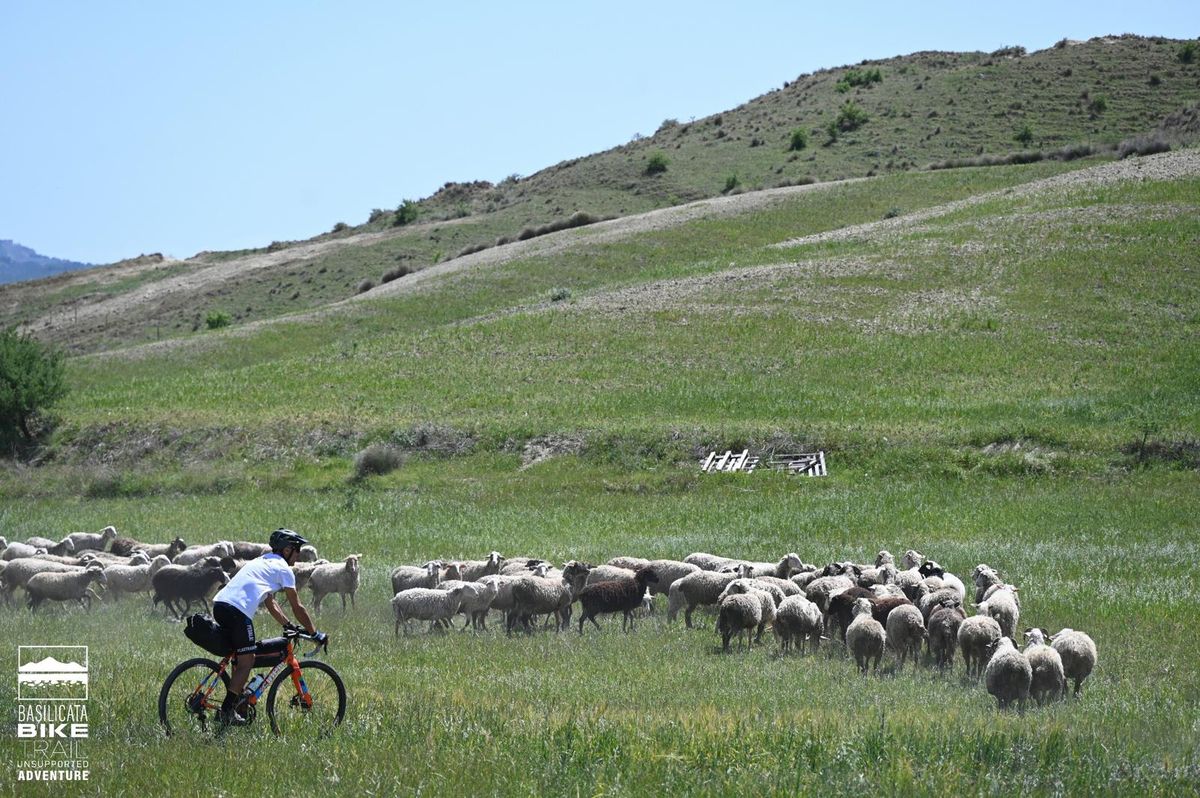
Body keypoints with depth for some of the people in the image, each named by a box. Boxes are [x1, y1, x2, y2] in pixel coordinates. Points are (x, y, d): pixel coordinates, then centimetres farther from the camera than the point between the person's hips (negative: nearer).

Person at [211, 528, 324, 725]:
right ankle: (227, 711, -7)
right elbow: (297, 607, 8)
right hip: (238, 611, -9)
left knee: (240, 657, 22)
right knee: (246, 662, -2)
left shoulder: (262, 562, 31)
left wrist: (289, 626, 37)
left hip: (219, 604, 9)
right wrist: (314, 634, 17)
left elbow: (270, 604, 36)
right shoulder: (282, 568, 6)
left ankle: (235, 703, 25)